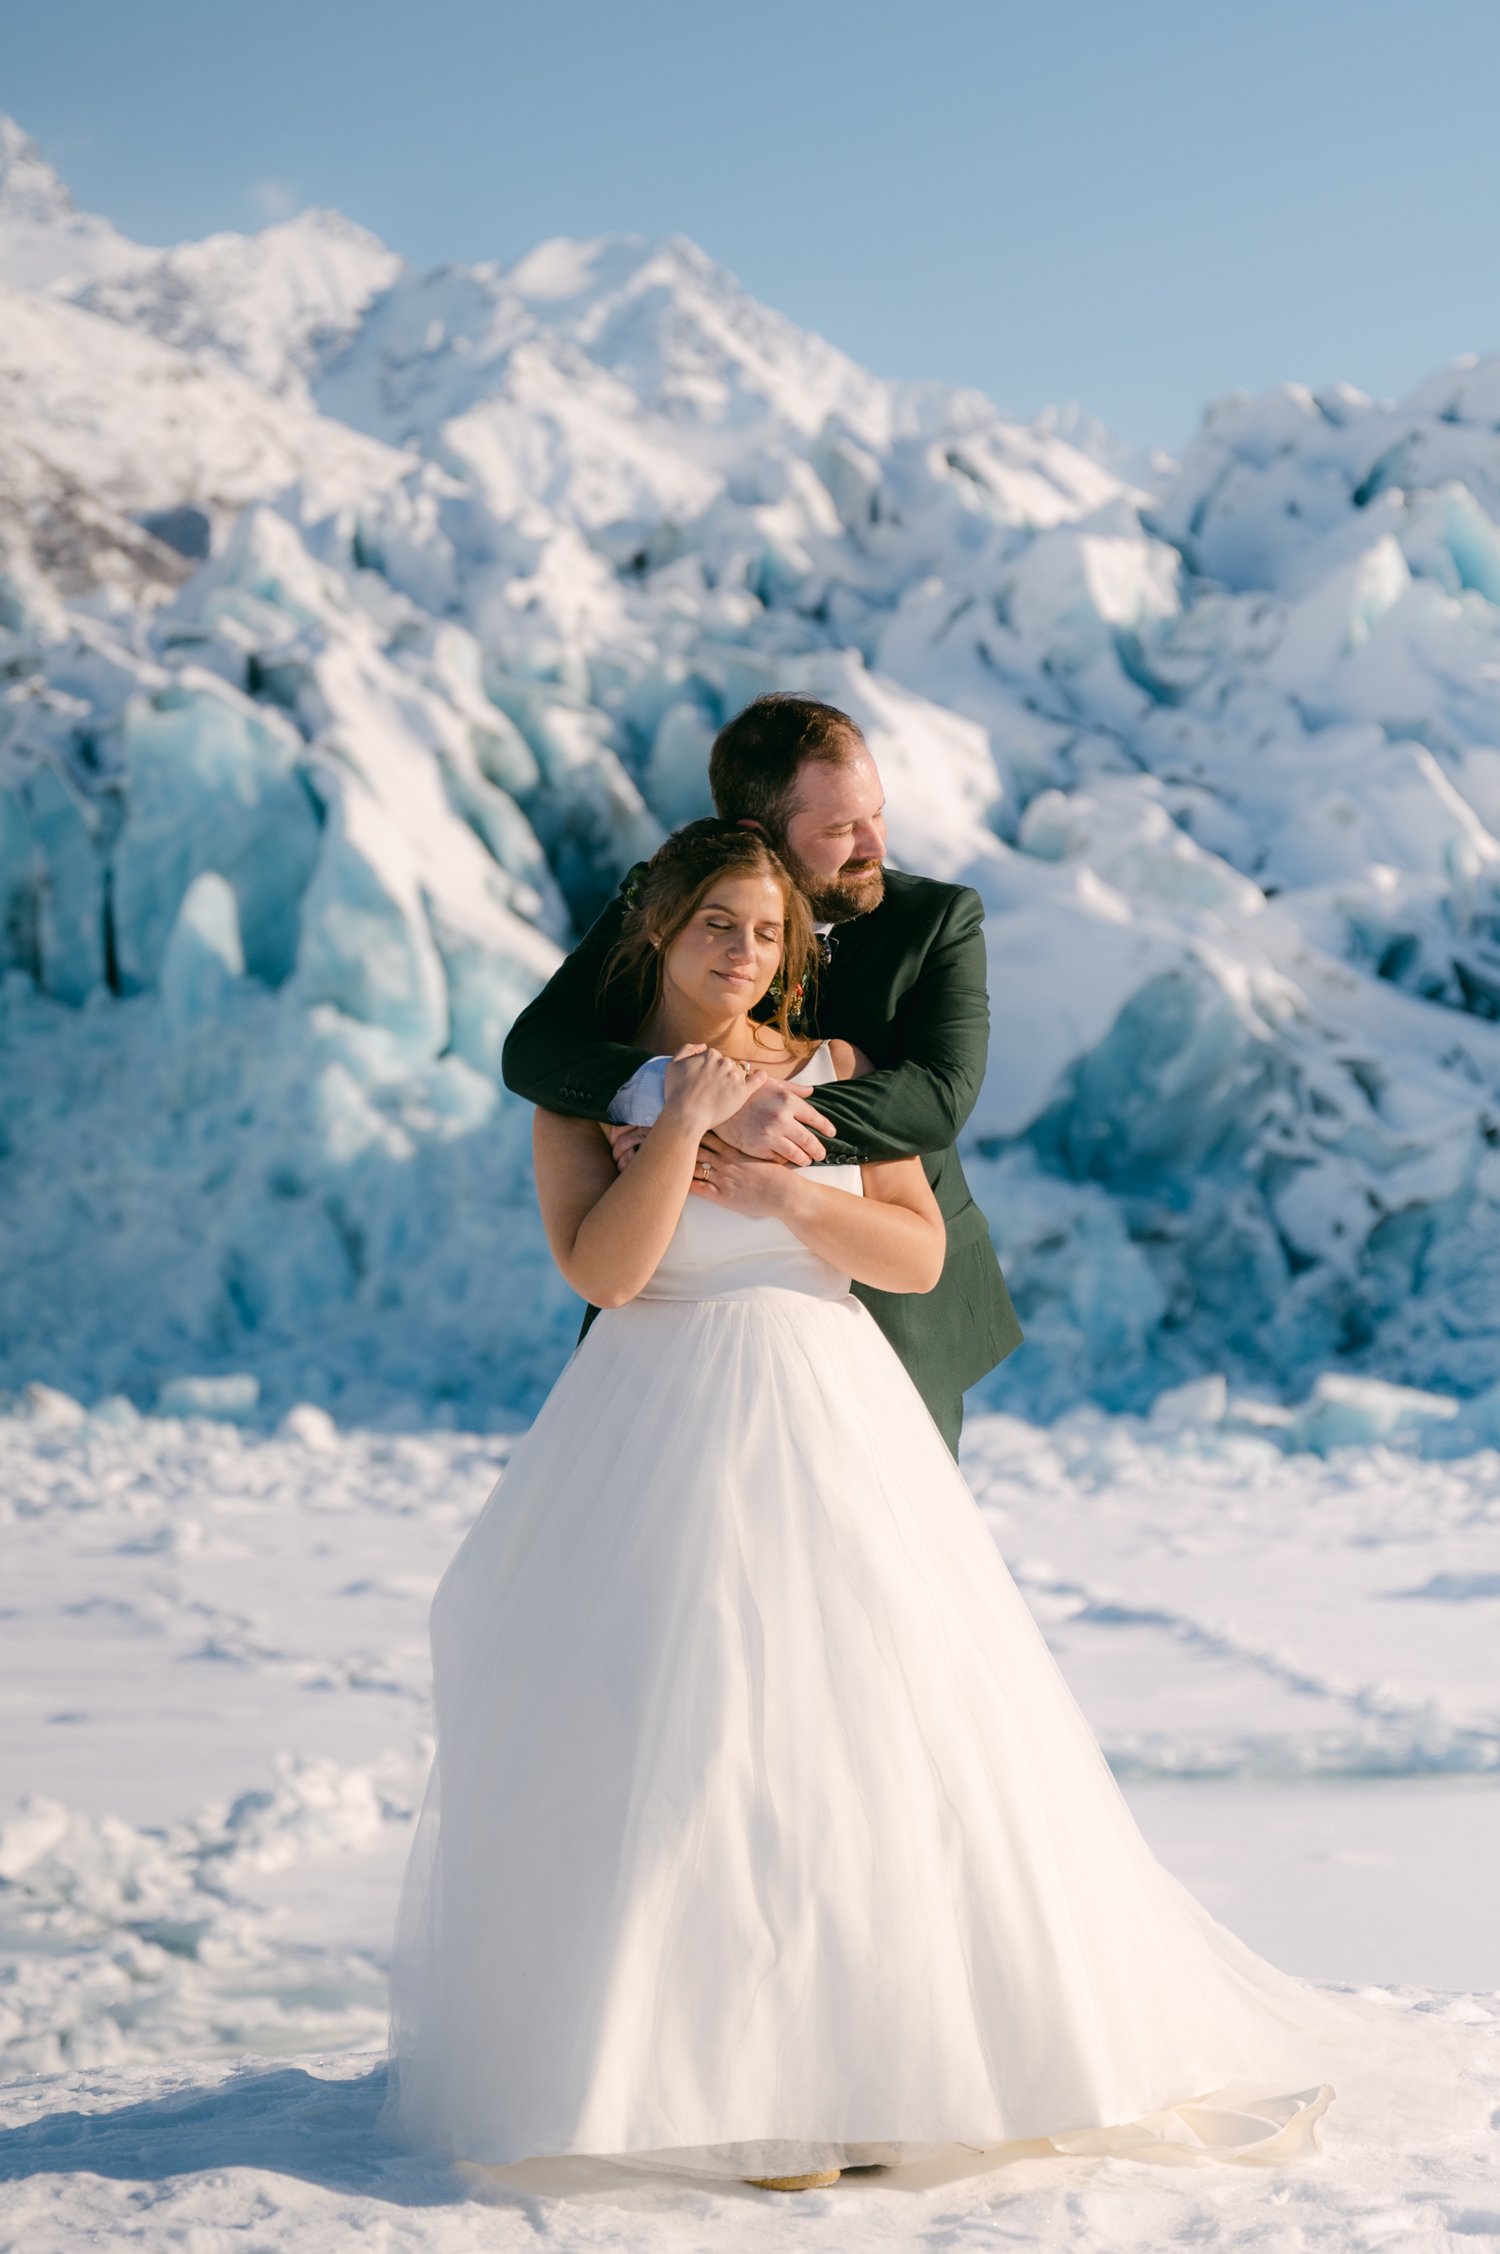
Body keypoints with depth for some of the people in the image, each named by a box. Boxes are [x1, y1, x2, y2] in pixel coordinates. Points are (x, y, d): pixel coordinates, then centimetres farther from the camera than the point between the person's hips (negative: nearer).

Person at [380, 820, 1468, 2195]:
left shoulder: (833, 1072, 9)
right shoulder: (585, 1095, 4)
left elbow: (919, 1254, 1)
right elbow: (603, 1269, -11)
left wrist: (782, 1194, -11)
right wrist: (685, 1119, -17)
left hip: (830, 1427, 2)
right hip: (662, 1441, -1)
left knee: (871, 1733, -4)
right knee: (672, 1746, -7)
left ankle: (869, 2057, 3)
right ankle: (692, 2065, 1)